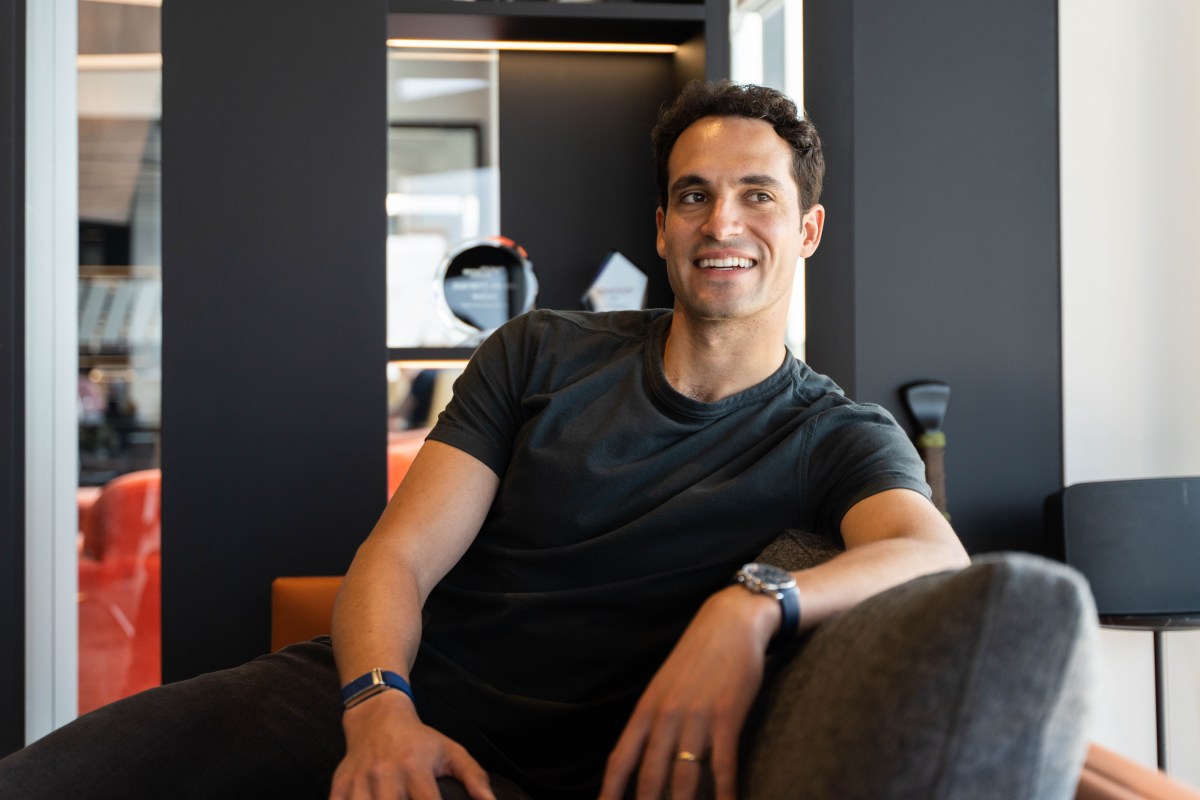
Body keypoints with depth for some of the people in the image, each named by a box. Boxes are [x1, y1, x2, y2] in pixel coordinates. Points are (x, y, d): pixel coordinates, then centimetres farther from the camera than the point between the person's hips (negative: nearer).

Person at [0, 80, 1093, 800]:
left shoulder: (837, 437, 6)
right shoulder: (543, 355, 12)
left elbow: (938, 561, -16)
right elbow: (397, 556, 4)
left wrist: (755, 607, -35)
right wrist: (379, 704, -17)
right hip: (360, 699, 2)